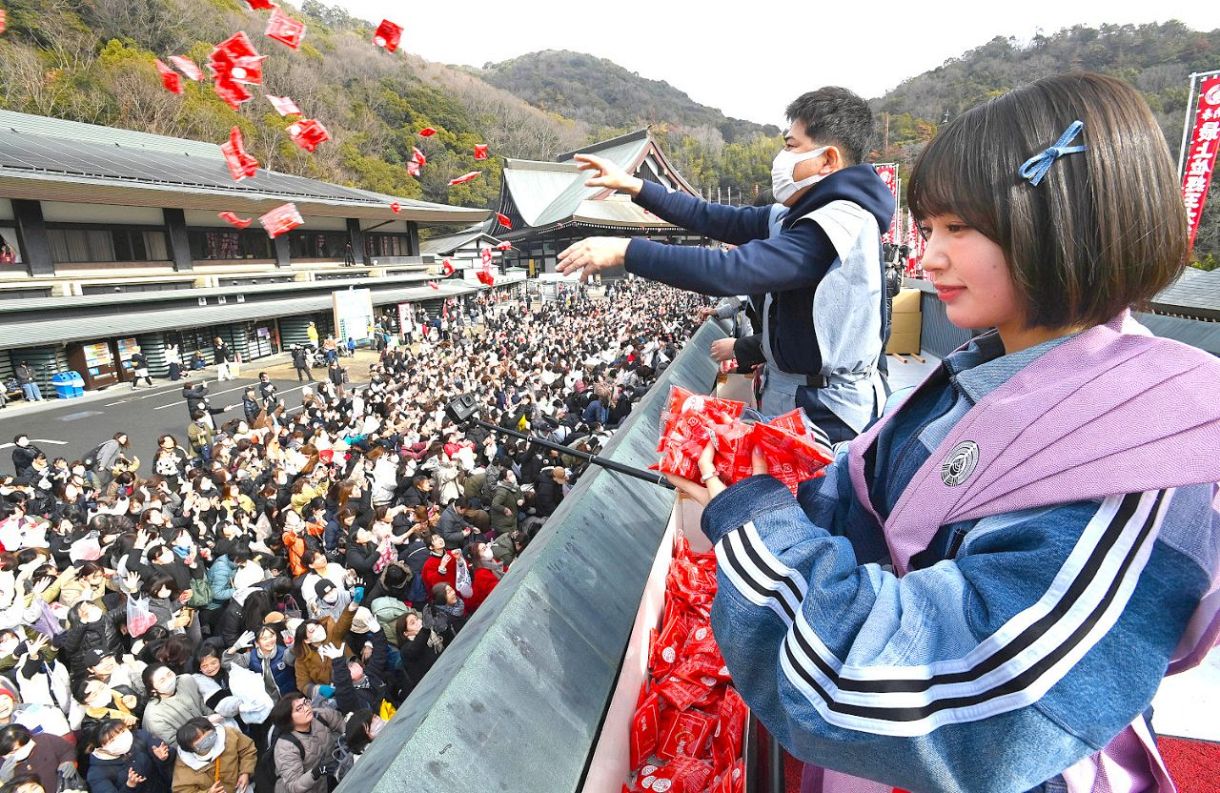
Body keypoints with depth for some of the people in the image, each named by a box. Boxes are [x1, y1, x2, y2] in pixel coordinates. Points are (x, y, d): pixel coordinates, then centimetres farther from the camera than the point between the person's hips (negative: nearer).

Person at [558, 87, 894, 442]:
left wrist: (625, 251, -29)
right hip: (795, 400, 9)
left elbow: (731, 271, -33)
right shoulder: (800, 215, 7)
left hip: (824, 417, -9)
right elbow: (717, 219, 7)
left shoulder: (837, 226, -24)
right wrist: (633, 185, 5)